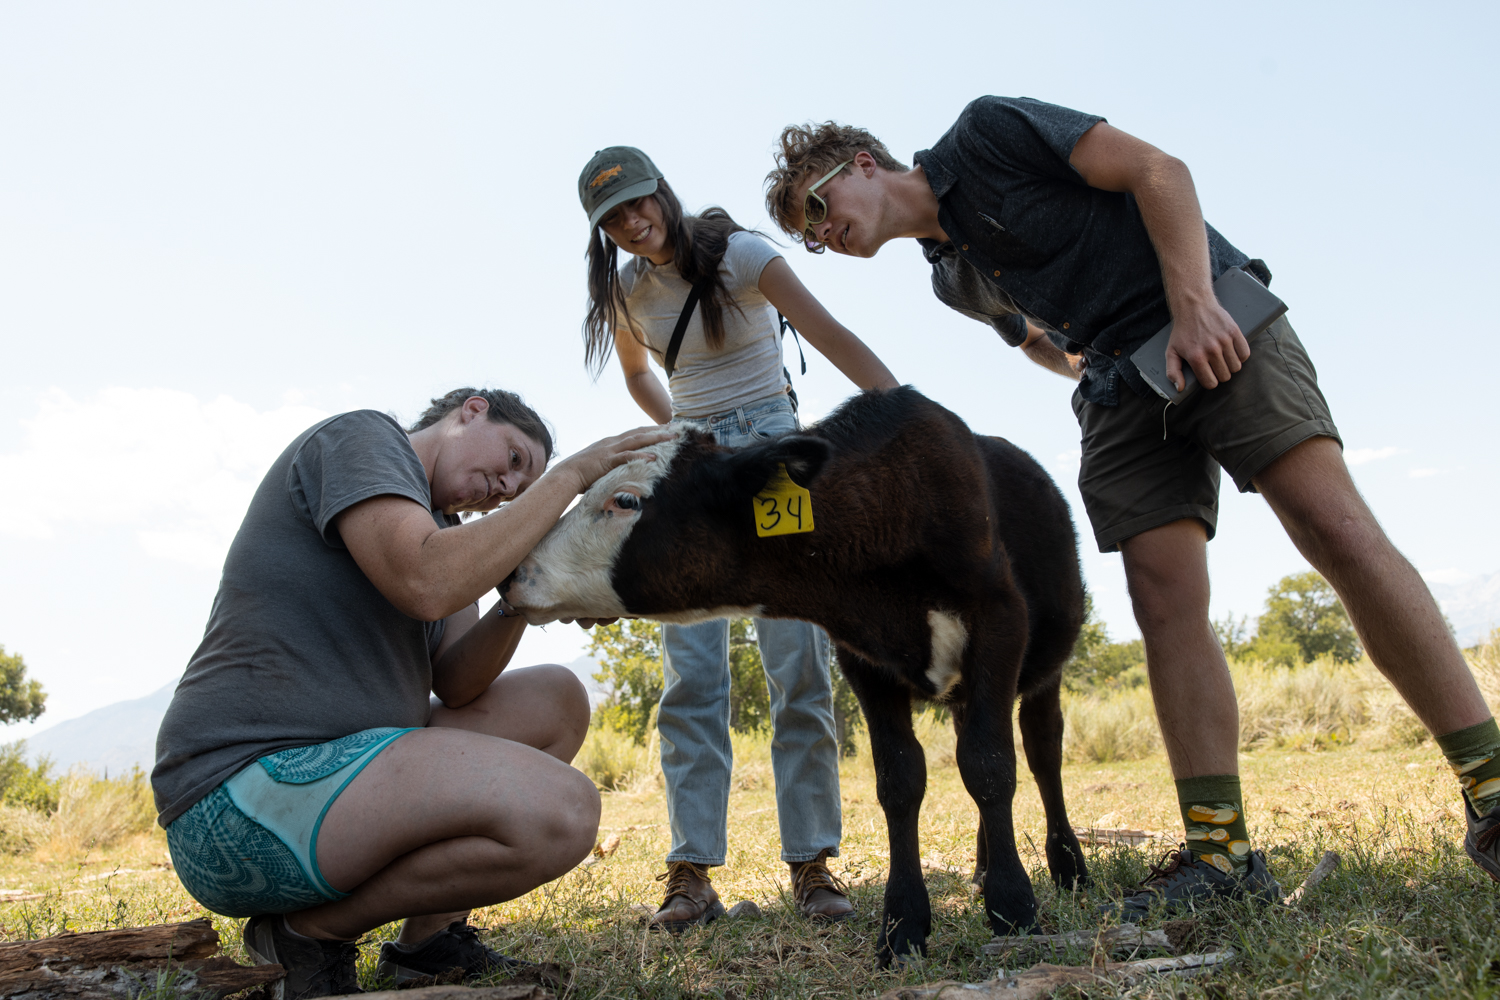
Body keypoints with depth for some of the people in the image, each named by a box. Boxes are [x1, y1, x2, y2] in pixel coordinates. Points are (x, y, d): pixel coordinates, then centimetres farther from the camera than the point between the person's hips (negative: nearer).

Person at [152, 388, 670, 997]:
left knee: (556, 700, 10)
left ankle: (428, 937, 6)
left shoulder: (441, 528, 21)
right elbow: (427, 584, -24)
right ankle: (316, 928, -6)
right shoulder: (362, 437, -5)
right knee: (560, 813, -25)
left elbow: (454, 683, 9)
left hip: (327, 768, 10)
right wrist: (570, 476, -15)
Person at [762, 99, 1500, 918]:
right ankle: (1220, 851, -9)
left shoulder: (987, 129, -1)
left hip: (1217, 322, -6)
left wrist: (1195, 305, -18)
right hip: (1120, 387, 7)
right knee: (1164, 600, -8)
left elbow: (1157, 169, -8)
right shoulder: (951, 278, 18)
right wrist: (1095, 367, 15)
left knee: (1334, 527, -19)